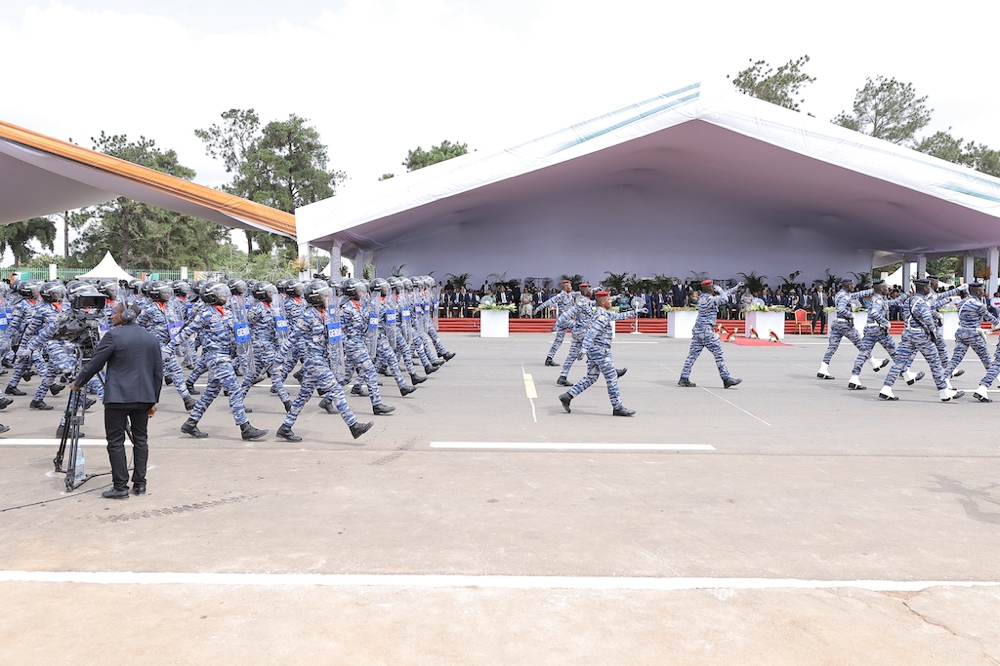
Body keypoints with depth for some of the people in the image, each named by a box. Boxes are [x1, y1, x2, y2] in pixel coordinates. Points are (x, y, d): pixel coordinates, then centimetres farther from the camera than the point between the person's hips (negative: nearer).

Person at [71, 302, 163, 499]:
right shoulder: (152, 338, 9)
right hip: (143, 397, 5)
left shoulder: (113, 336, -8)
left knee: (116, 442, 2)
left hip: (118, 397, -5)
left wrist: (78, 383, 12)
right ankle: (140, 484, 15)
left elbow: (95, 363, -5)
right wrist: (153, 401, 17)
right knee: (140, 439, 12)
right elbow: (158, 372, 11)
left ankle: (120, 487, 2)